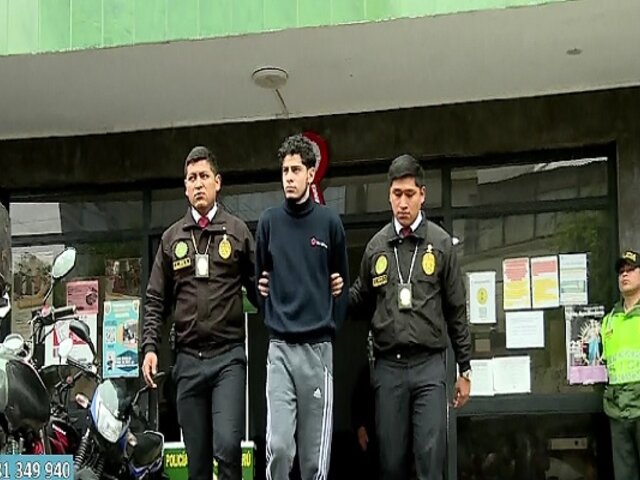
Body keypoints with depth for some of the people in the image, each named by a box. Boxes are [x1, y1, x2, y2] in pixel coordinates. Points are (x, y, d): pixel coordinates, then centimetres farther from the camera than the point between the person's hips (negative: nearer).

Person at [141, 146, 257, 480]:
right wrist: (150, 347, 0)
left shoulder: (237, 232, 7)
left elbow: (258, 288, 5)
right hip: (188, 359, 3)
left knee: (227, 446, -16)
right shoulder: (172, 238, 13)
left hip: (228, 356, -3)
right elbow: (156, 301, 12)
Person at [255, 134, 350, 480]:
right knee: (278, 446, -10)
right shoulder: (269, 222, 4)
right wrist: (272, 321, 7)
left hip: (318, 347, 0)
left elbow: (342, 283, 9)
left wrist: (330, 328, 5)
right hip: (280, 347, 0)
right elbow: (259, 278, 13)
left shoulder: (329, 222, 2)